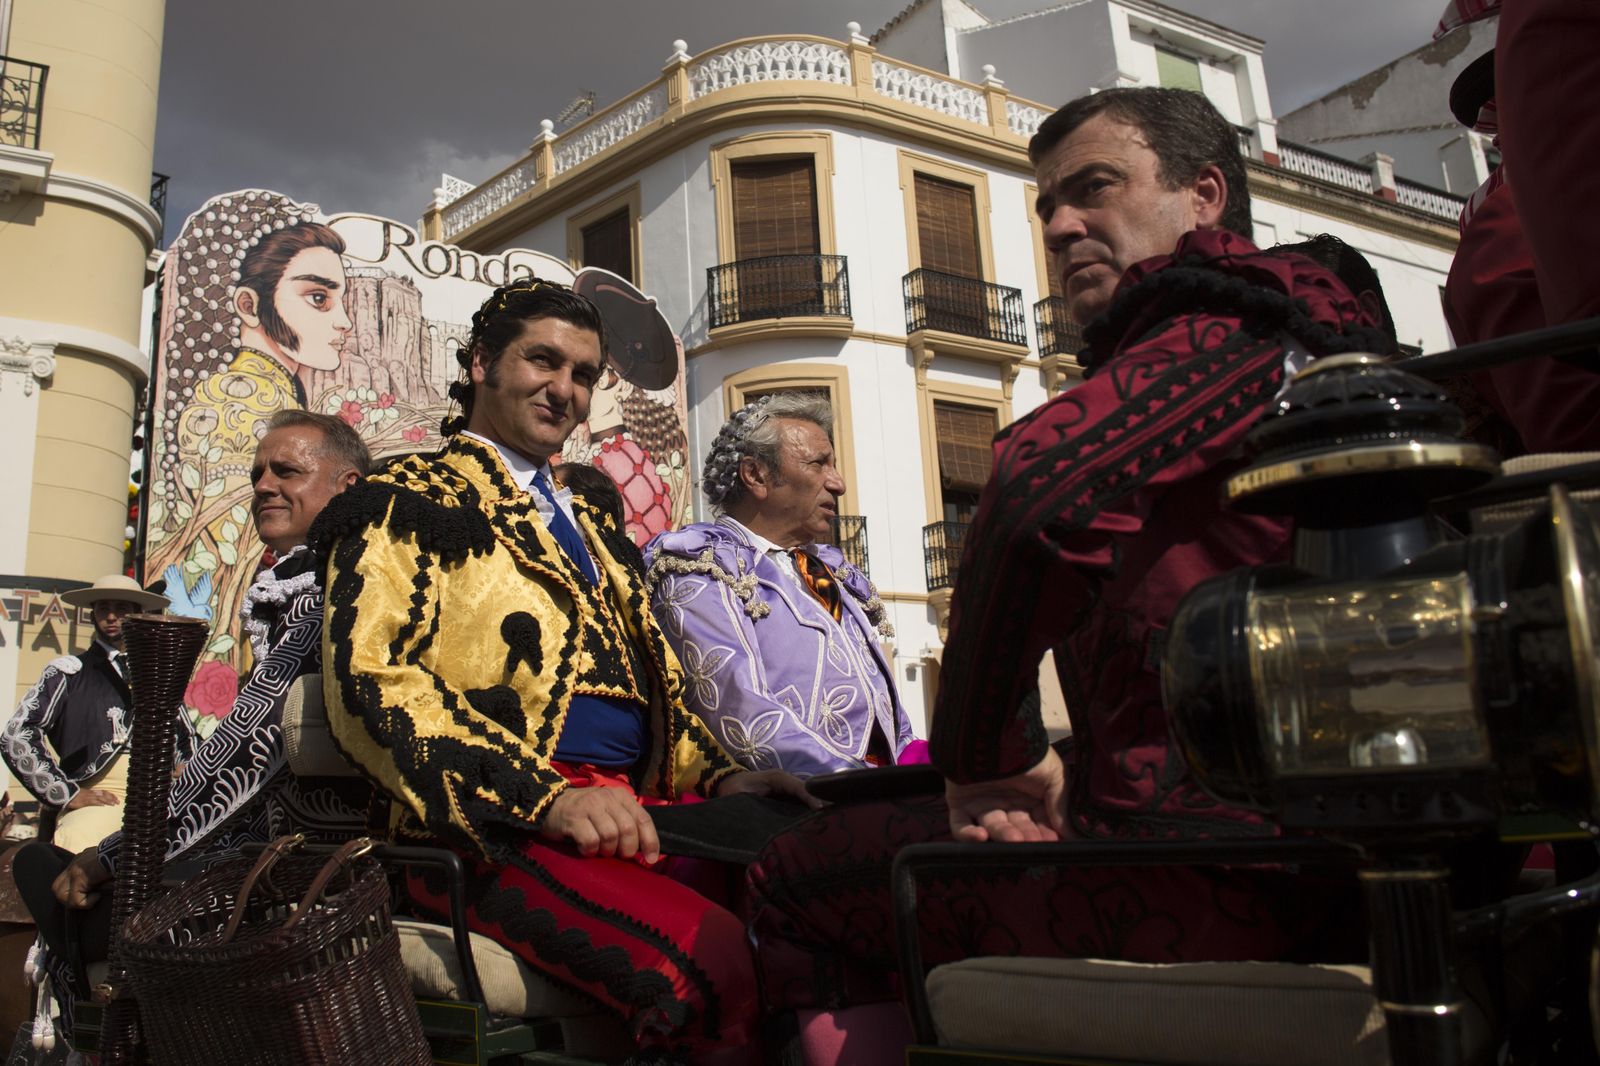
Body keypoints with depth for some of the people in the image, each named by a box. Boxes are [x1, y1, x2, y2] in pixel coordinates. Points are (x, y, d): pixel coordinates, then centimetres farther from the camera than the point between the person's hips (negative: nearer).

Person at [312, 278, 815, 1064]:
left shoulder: (590, 526, 30)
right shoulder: (405, 504, 8)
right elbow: (367, 679, -7)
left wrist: (720, 776, 6)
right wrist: (546, 798, -17)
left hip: (642, 805, 7)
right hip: (498, 825, -6)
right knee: (718, 968, -34)